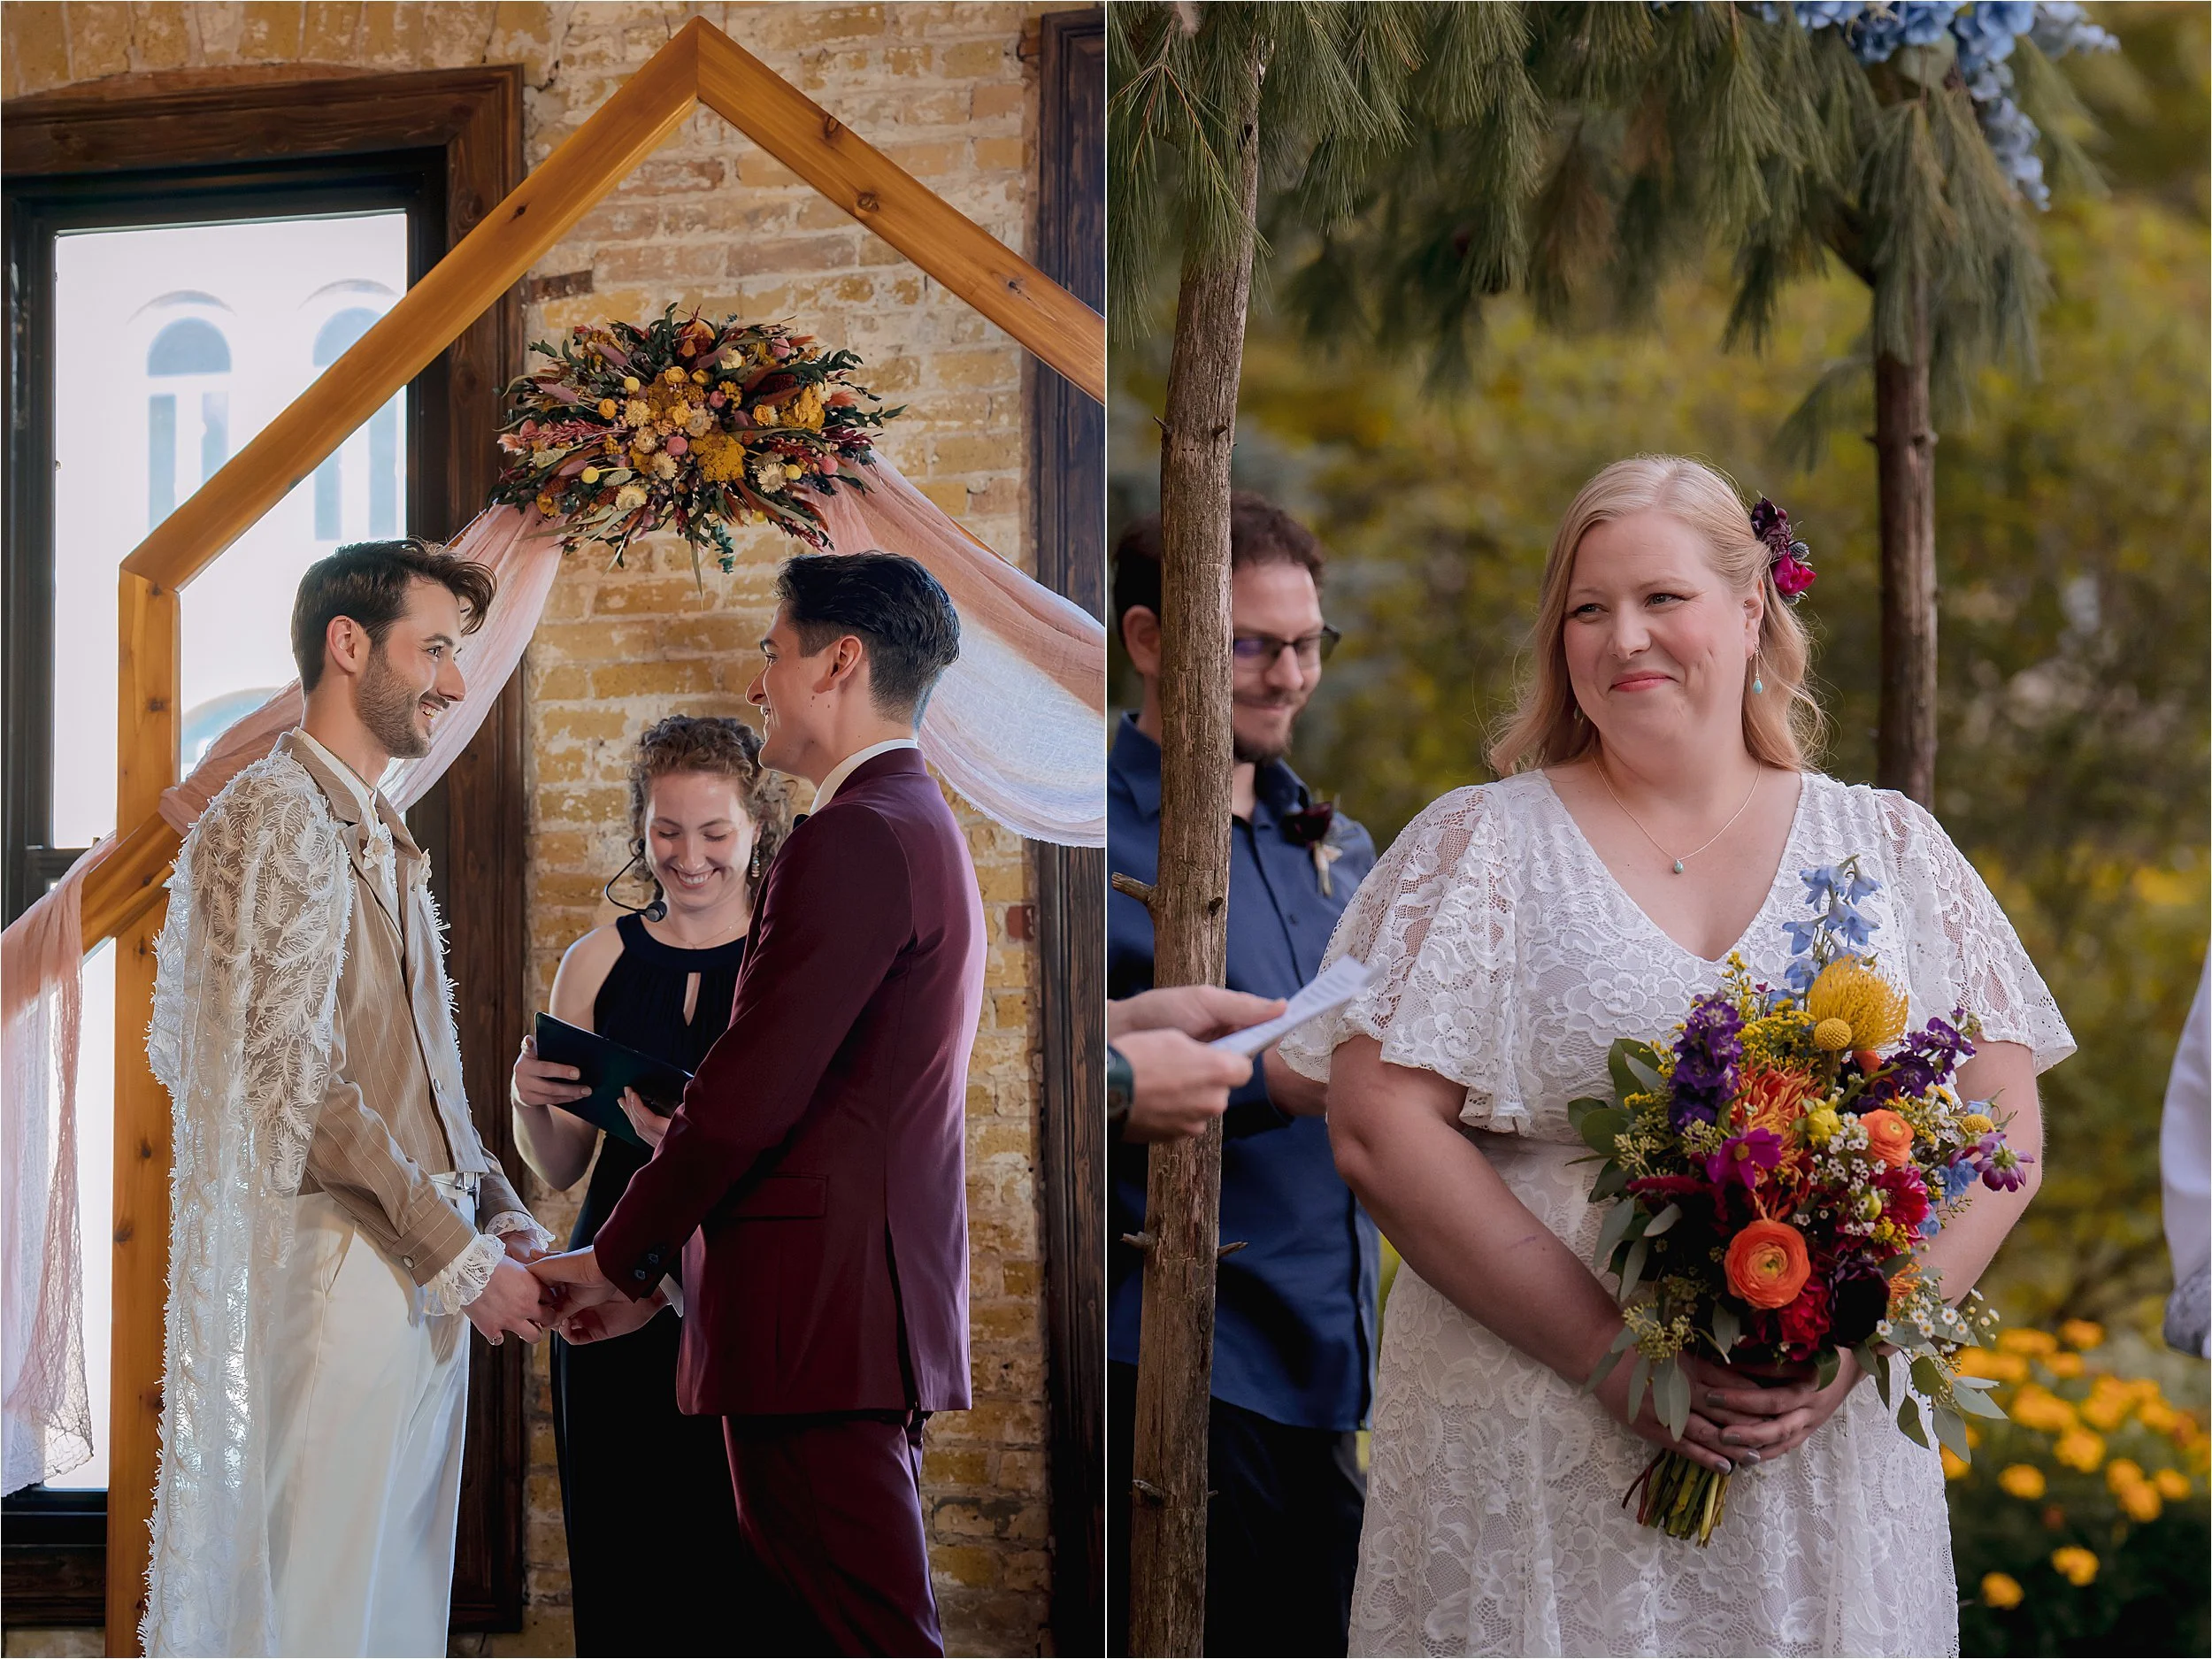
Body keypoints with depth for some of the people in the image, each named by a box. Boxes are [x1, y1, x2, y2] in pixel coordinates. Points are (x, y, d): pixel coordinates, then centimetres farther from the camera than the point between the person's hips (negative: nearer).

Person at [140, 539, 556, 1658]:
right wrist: (457, 1253, -15)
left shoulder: (383, 841, 20)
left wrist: (498, 1211, 6)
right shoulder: (274, 821, -10)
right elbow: (290, 1080, -17)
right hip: (331, 1272, -9)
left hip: (424, 1282, 9)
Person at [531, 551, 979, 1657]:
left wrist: (619, 1260, -4)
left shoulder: (854, 839, -13)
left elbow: (750, 1095, -17)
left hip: (820, 1315, -10)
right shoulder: (925, 830, 20)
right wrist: (657, 1270, 19)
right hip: (882, 1307, 10)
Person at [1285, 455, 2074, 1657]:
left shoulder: (1891, 850, 10)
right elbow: (1380, 1132, -6)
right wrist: (1613, 1353, -15)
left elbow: (2002, 1125, 6)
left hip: (1827, 1466, 2)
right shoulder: (1481, 848, 3)